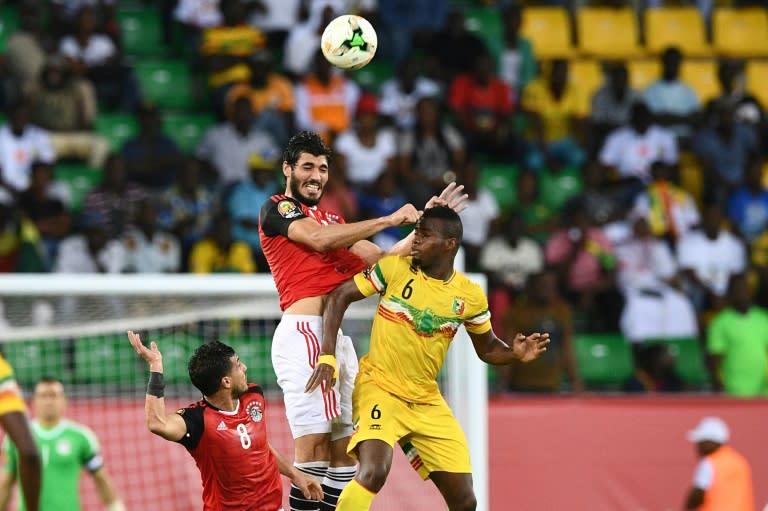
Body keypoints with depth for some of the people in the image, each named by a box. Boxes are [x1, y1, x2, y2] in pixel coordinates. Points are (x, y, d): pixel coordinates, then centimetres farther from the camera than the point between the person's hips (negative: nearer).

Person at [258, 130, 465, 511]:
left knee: (345, 448, 6)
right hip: (304, 332, -9)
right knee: (314, 444, -15)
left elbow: (383, 260, 24)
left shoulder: (332, 220, 25)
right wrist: (388, 220, -12)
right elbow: (320, 239, -15)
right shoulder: (276, 209, 2)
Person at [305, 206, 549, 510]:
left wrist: (515, 354, -11)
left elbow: (488, 349, 11)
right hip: (379, 387, -4)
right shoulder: (394, 268, -9)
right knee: (374, 472, -30)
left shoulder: (470, 296, -2)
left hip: (427, 402, 4)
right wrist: (327, 356, -15)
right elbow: (339, 296, -5)